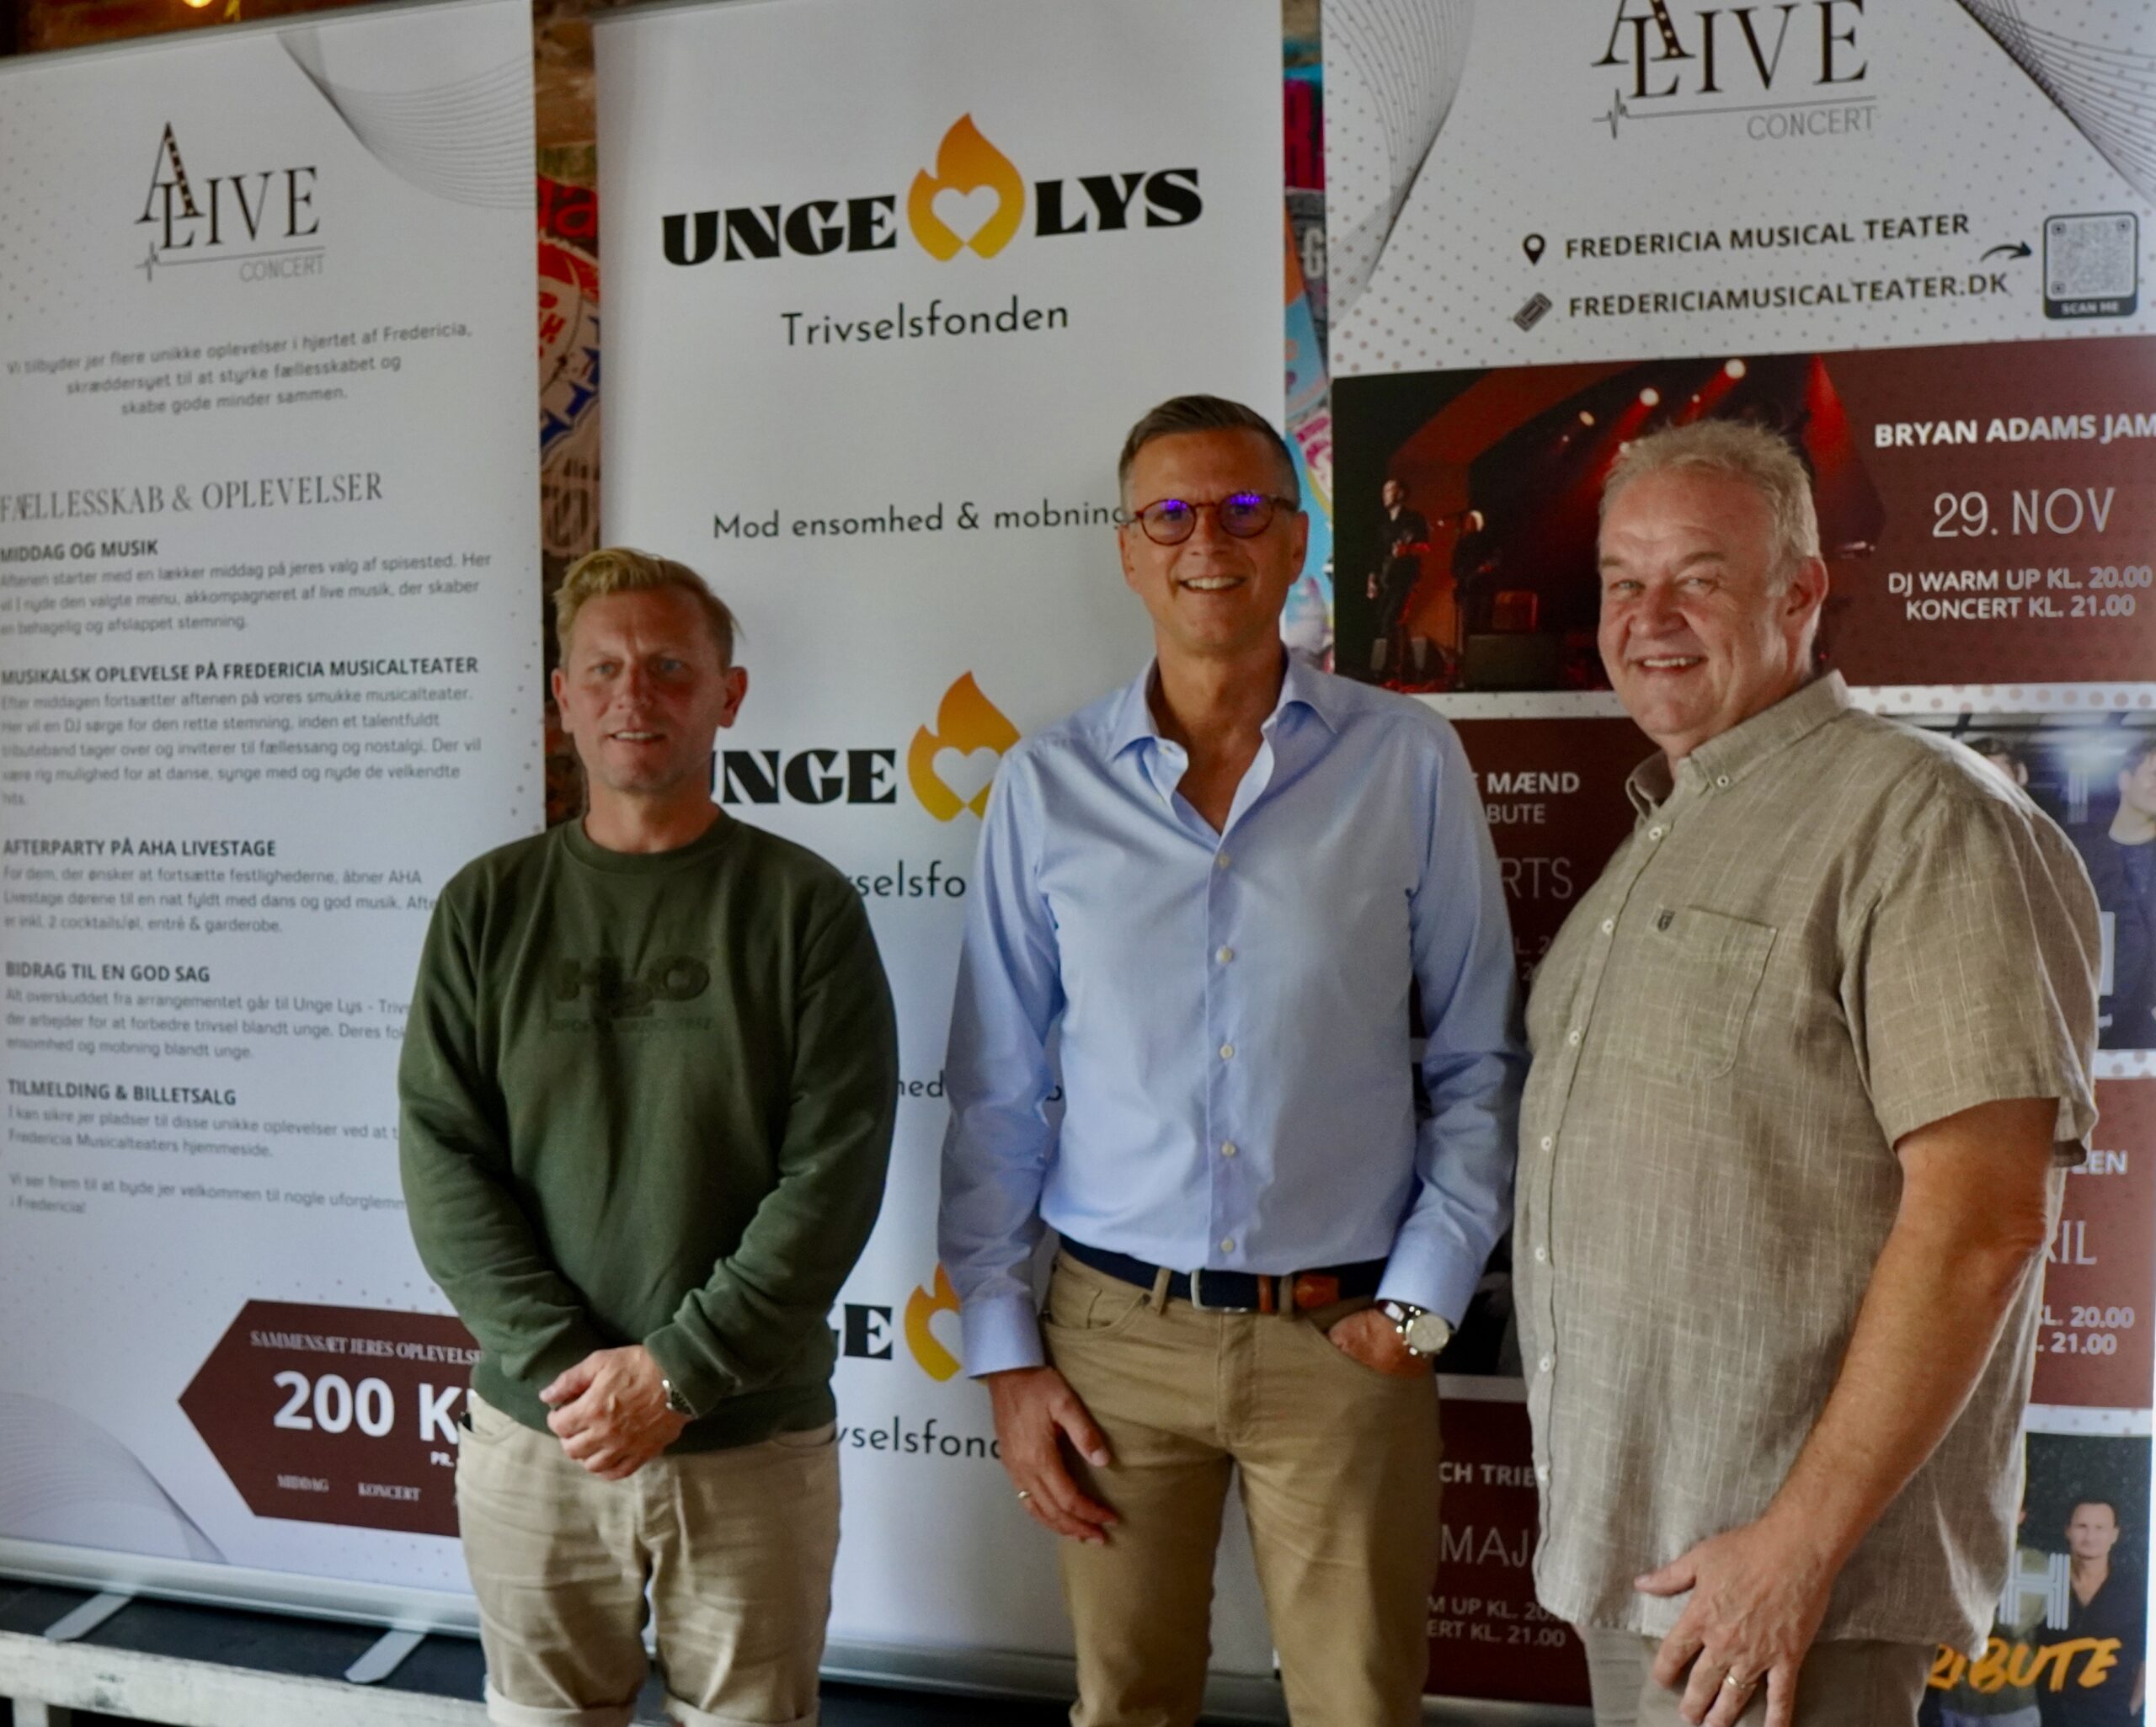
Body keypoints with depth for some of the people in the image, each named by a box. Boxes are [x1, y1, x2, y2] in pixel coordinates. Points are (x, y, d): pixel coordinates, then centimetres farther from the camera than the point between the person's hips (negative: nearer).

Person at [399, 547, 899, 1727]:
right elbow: (442, 1158, -1)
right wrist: (564, 1364, -12)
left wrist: (679, 1368, -13)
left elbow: (834, 1169, -8)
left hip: (753, 1440, -1)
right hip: (532, 1432, 2)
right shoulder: (488, 907, 4)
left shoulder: (803, 905, -3)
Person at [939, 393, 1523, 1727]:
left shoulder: (1410, 761, -2)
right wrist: (1005, 1358, 2)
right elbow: (995, 1097, 4)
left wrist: (1424, 1296, -2)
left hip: (1345, 1339, -1)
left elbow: (1479, 1058, 3)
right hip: (1113, 1328, 1)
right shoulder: (1047, 787, 0)